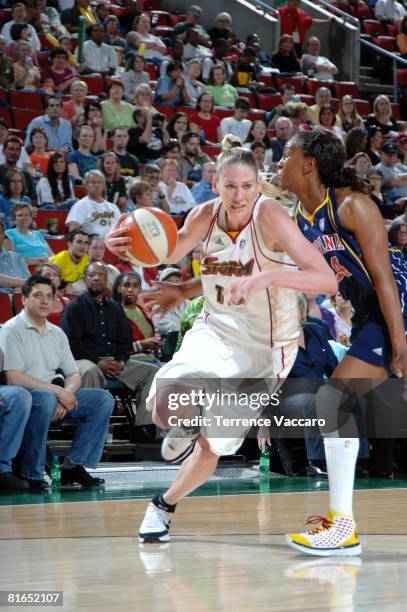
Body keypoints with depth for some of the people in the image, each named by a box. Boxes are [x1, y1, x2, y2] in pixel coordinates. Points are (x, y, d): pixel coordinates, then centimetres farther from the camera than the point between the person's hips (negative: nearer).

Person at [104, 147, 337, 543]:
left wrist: (268, 276, -45)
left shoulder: (270, 217, -24)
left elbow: (327, 280, -30)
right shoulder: (205, 216, -11)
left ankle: (165, 505, 35)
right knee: (163, 403, -24)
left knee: (215, 444, 7)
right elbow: (168, 254, 4)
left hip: (263, 347, -3)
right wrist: (127, 246, -18)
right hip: (215, 330, 3)